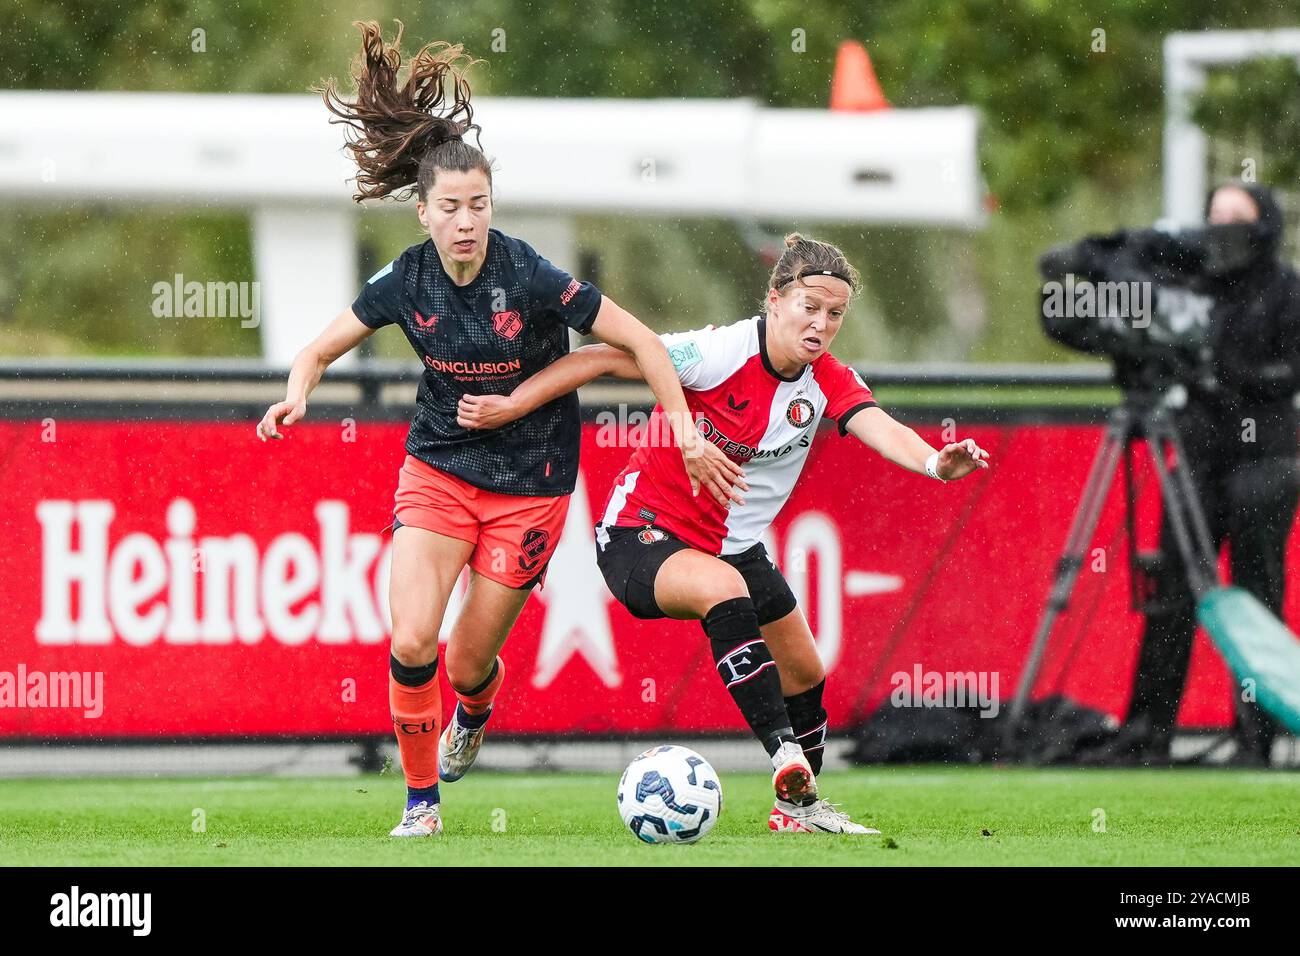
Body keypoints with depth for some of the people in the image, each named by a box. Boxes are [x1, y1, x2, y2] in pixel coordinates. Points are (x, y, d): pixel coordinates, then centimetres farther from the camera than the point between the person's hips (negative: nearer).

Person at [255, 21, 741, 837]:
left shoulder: (530, 276, -20)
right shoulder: (407, 282, -10)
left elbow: (641, 341, -14)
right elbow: (322, 350, 5)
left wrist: (689, 439, -16)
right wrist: (297, 397, -18)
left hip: (528, 483, -2)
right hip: (438, 468, 2)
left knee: (469, 662, 2)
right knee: (410, 641, -16)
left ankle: (472, 715, 42)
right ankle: (423, 802, 5)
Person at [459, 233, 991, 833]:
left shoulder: (829, 382, -8)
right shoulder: (721, 352, -23)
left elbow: (880, 428, -27)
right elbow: (603, 359, -18)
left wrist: (935, 463, -49)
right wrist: (509, 406, -18)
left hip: (733, 544, 7)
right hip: (642, 530, -7)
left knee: (804, 673, 13)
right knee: (723, 589, -38)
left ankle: (798, 808, 38)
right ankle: (787, 763, -43)